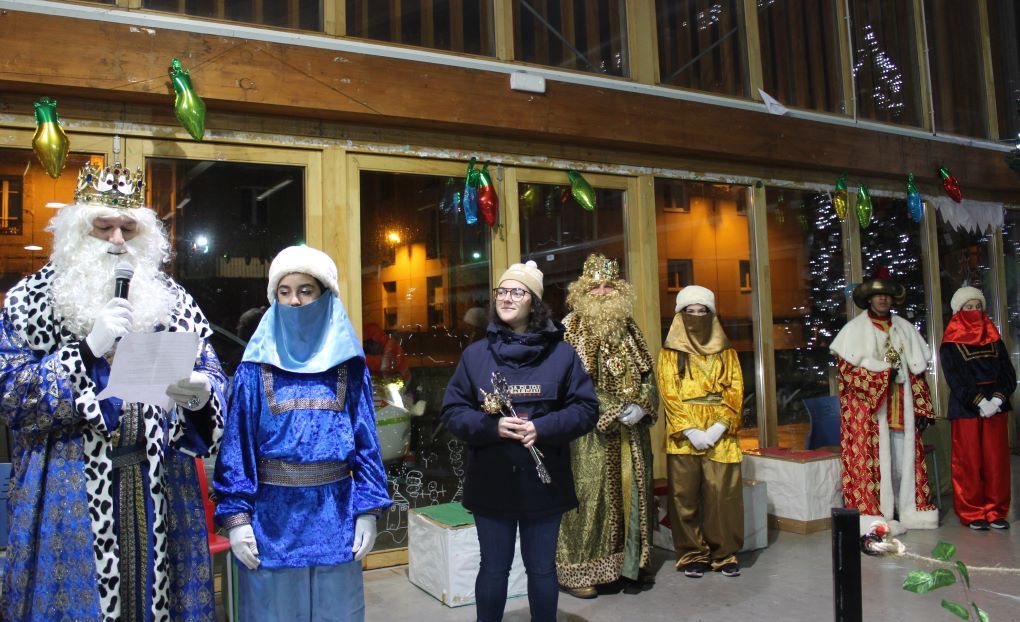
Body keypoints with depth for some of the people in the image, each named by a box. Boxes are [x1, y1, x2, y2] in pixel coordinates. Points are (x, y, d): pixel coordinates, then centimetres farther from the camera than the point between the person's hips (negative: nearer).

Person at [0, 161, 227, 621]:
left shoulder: (173, 300, 9)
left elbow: (213, 379, 6)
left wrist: (200, 395, -17)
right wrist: (87, 350, -16)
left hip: (160, 488, 2)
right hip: (68, 495, -2)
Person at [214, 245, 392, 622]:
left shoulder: (349, 366, 1)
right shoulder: (255, 369, -2)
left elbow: (365, 439, 1)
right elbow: (237, 443, -3)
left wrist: (368, 510, -2)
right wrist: (236, 516, -7)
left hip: (334, 514, 1)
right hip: (272, 515, -1)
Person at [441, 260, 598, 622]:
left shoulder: (561, 354, 0)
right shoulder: (475, 354, 3)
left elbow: (586, 409, -2)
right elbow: (452, 412, 1)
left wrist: (542, 428, -18)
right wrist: (491, 426, -18)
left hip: (543, 482, 0)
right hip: (491, 483, 1)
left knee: (542, 568, 13)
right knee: (493, 568, 13)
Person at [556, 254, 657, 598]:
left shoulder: (628, 327, 12)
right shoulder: (573, 328, -4)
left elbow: (647, 374, 11)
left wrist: (642, 406, -7)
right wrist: (615, 411, -15)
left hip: (631, 432, 5)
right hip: (593, 433, -5)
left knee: (633, 495, 10)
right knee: (590, 497, -2)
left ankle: (631, 566, 22)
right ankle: (578, 572, 9)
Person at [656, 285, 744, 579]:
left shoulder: (726, 352, 13)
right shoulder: (670, 353, 8)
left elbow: (735, 392, 4)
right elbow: (668, 394, -1)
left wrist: (719, 427, -10)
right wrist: (690, 430, -12)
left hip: (721, 435, 1)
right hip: (683, 436, -1)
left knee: (723, 494, -1)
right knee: (685, 496, 1)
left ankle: (725, 554, 12)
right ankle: (692, 555, 12)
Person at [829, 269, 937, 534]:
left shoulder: (904, 328, 15)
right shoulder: (855, 328, 2)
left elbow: (917, 371, 14)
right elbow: (847, 369, -6)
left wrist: (921, 408, 8)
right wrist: (882, 368, -14)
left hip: (900, 407, 4)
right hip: (868, 407, -4)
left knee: (904, 458, 3)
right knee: (872, 459, -6)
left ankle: (908, 510, 14)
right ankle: (874, 516, -2)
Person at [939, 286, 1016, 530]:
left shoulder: (994, 339, 10)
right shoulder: (950, 345, 0)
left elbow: (1009, 374, 4)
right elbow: (955, 380, -7)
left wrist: (997, 400, -11)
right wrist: (980, 403, -15)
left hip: (996, 407, 3)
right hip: (966, 409, -3)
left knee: (997, 461, 3)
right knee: (969, 463, -1)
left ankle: (996, 511, 14)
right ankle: (972, 513, 8)